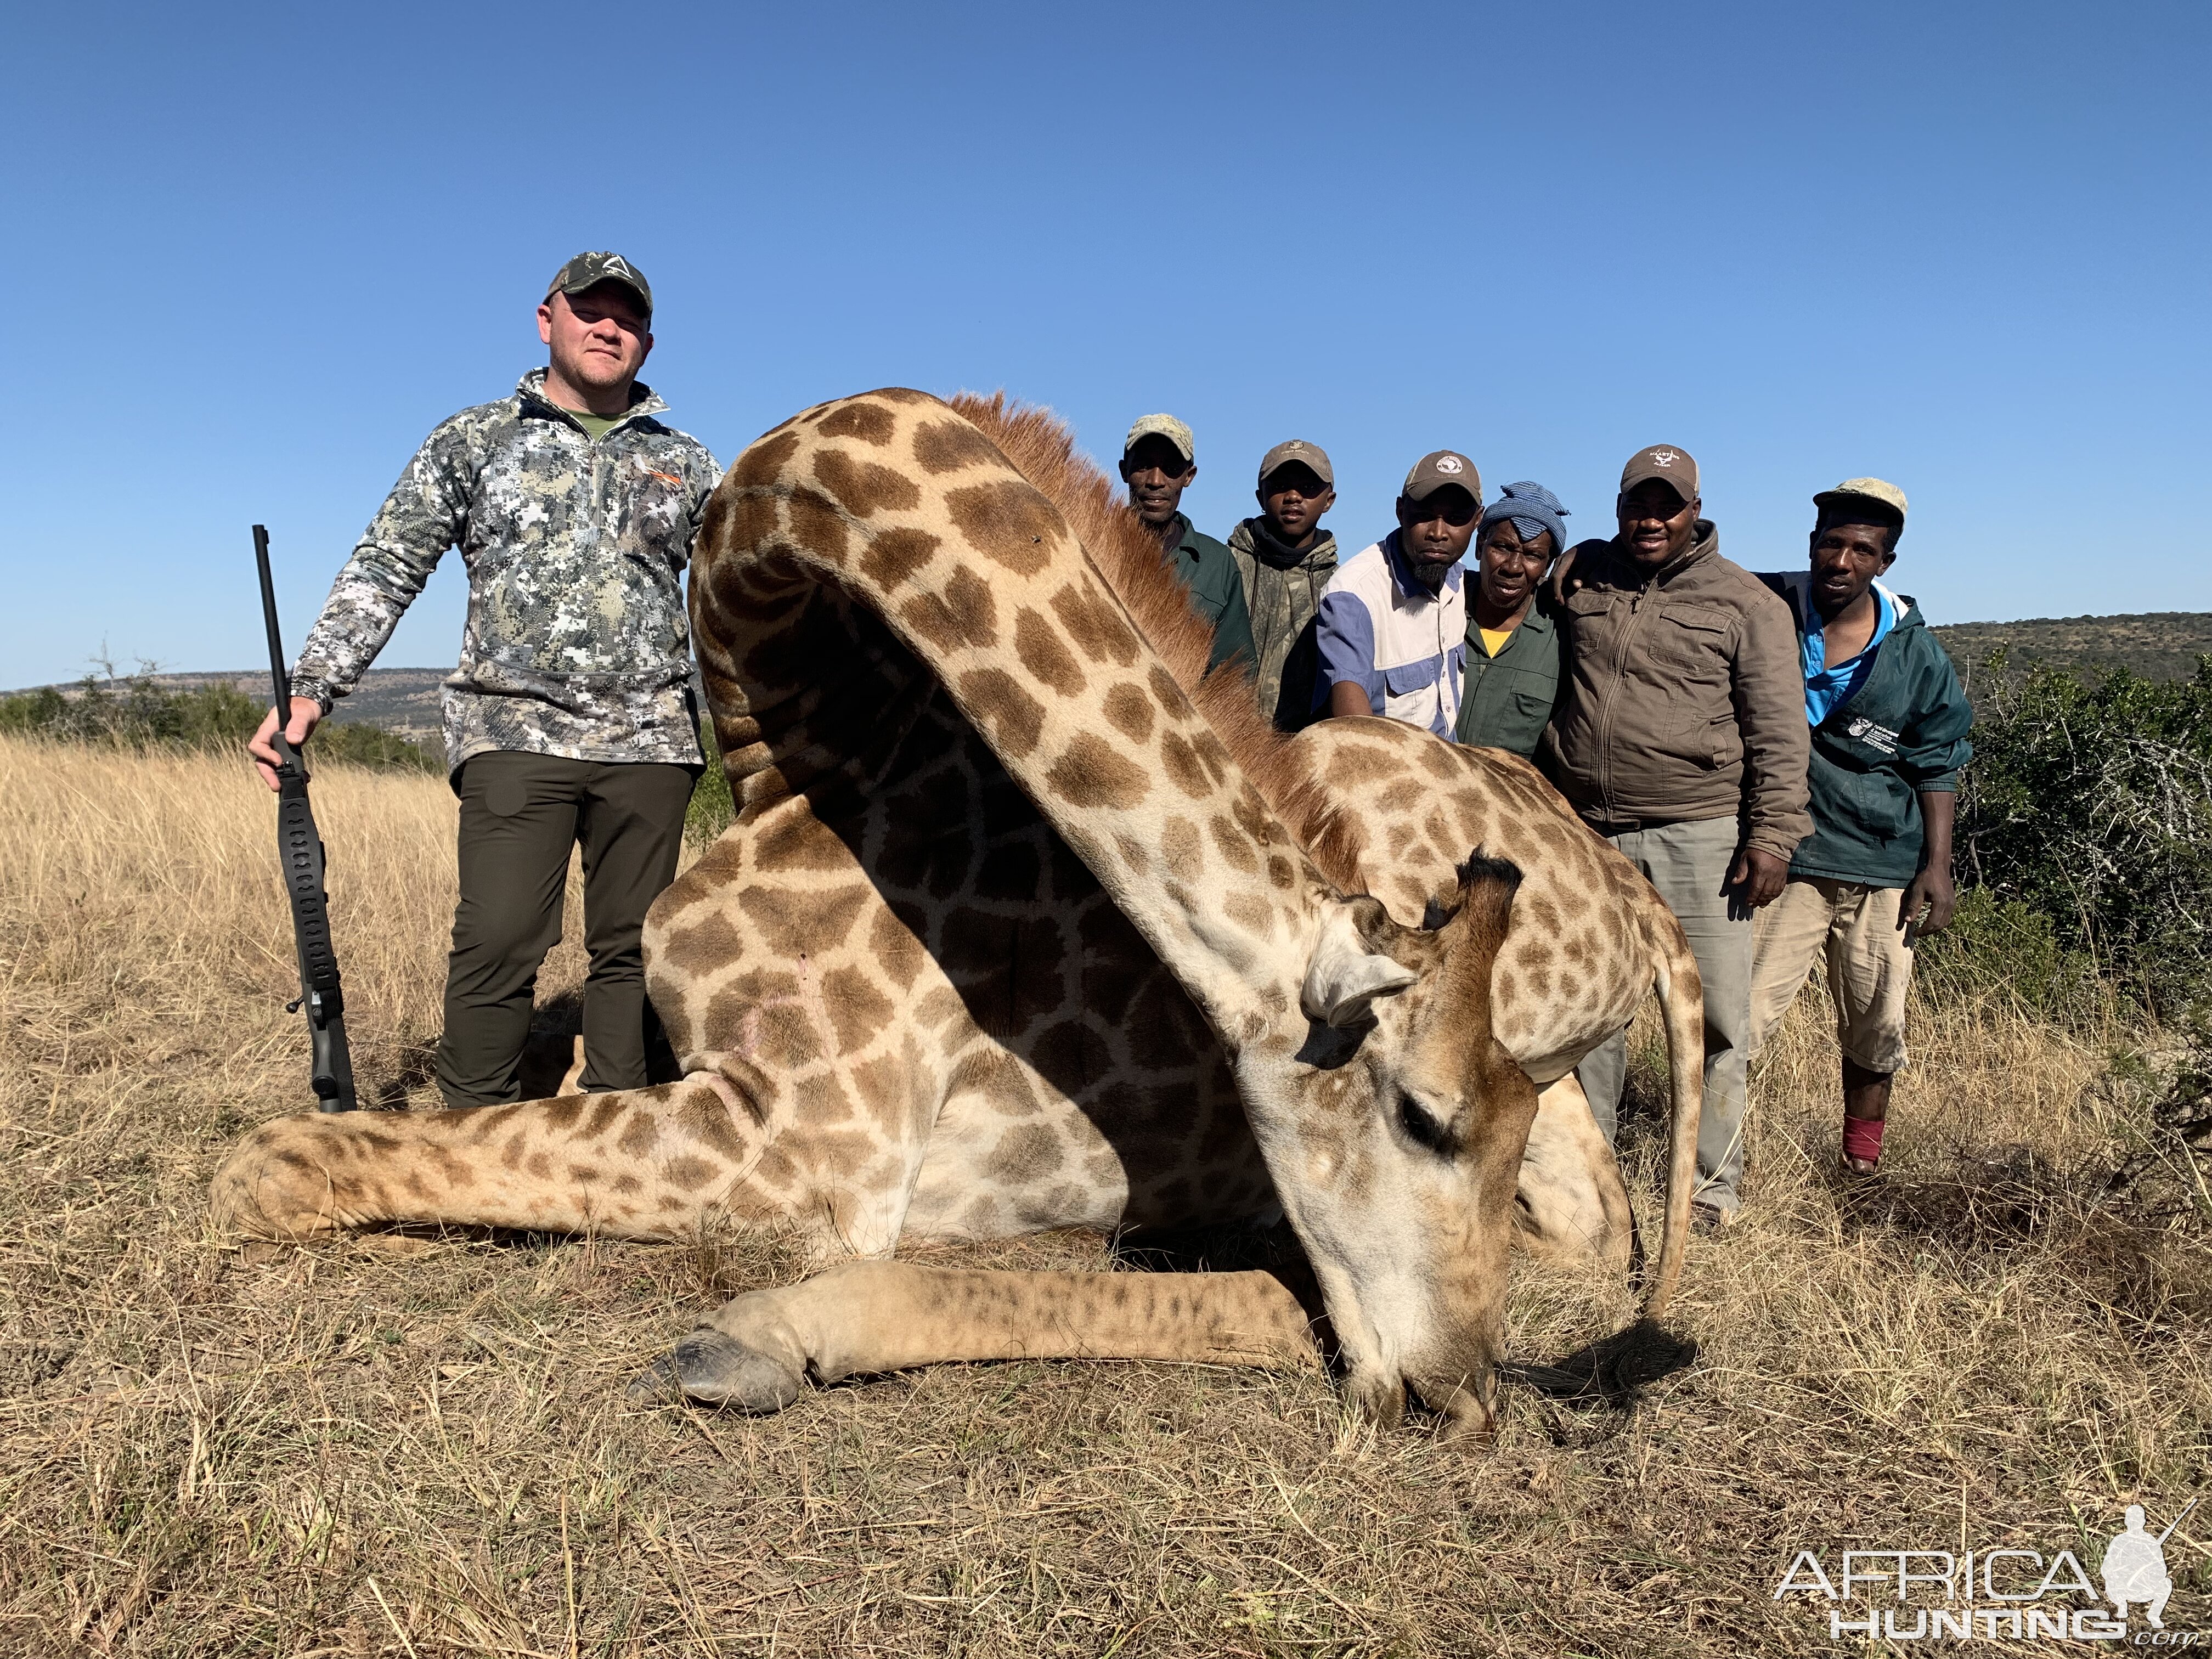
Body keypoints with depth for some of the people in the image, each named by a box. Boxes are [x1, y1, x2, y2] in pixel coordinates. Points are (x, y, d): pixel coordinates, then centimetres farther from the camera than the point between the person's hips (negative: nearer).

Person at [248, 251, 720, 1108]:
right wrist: (311, 689, -4)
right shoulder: (474, 440, 11)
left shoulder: (685, 463, 15)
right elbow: (385, 568, 6)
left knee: (631, 946, 5)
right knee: (498, 943, -9)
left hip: (651, 739, 2)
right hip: (514, 734, -2)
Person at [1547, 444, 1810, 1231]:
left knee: (1714, 1014, 0)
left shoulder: (1745, 601, 2)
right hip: (1587, 834, 3)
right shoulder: (1581, 576, 11)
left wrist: (1771, 836, -8)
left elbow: (1778, 731, -1)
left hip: (1699, 836, -3)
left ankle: (1712, 1181, 15)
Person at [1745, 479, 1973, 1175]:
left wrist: (1937, 867, 0)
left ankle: (1861, 1160, 29)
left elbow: (1936, 764, 7)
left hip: (1885, 866, 2)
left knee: (1877, 1027, 11)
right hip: (1783, 859, -2)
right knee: (1739, 1013, -10)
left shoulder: (1912, 649, 1)